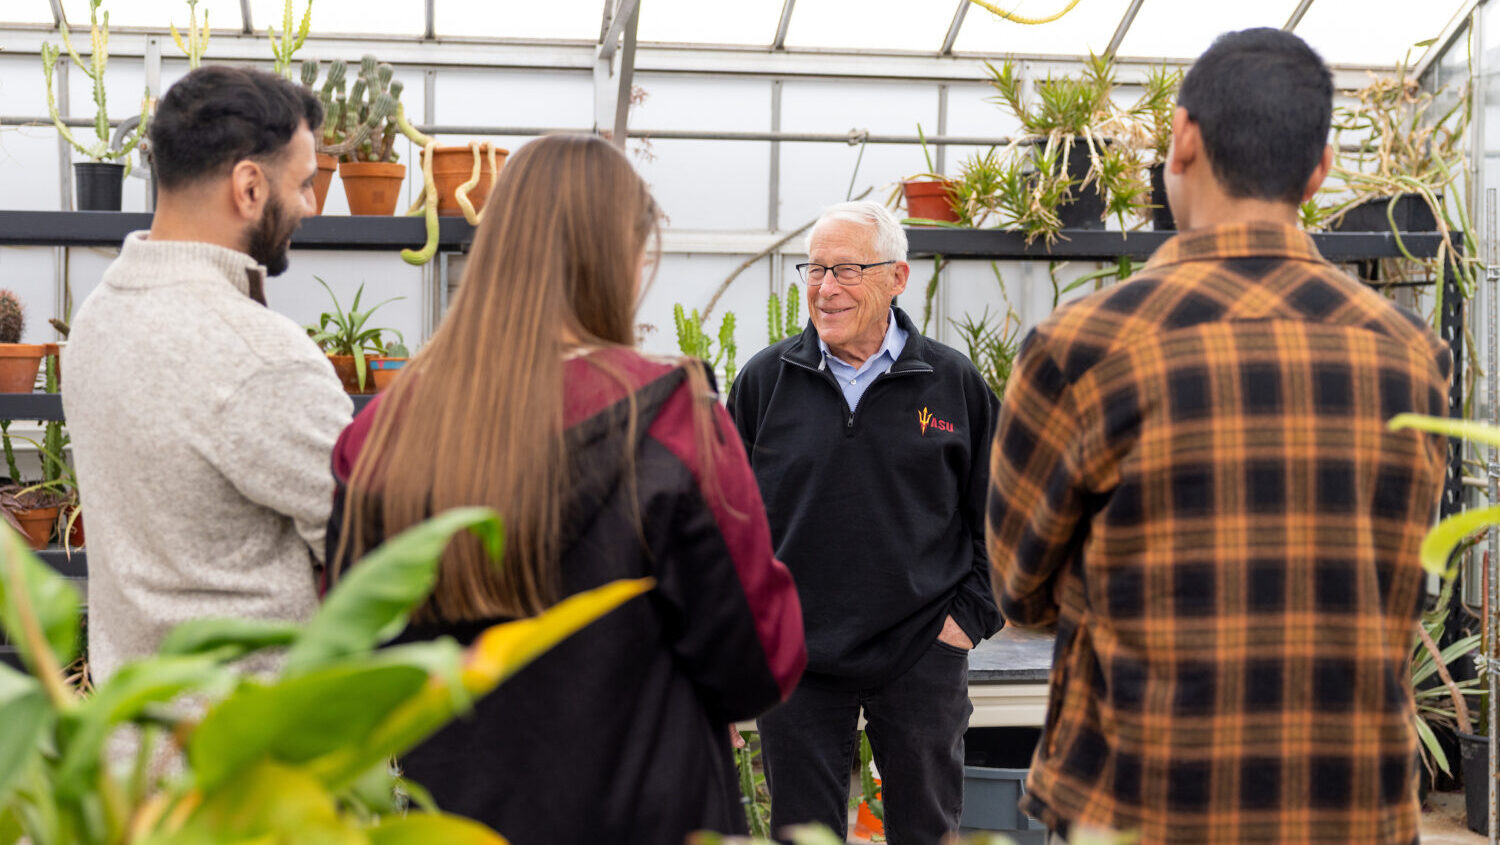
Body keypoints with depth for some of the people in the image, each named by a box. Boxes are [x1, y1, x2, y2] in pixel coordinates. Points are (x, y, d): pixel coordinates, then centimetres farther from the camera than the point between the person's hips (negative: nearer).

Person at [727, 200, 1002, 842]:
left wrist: (970, 617, -1)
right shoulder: (765, 380, 1)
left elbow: (996, 517, 7)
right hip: (793, 656, 1)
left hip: (921, 654, 0)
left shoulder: (955, 385, 1)